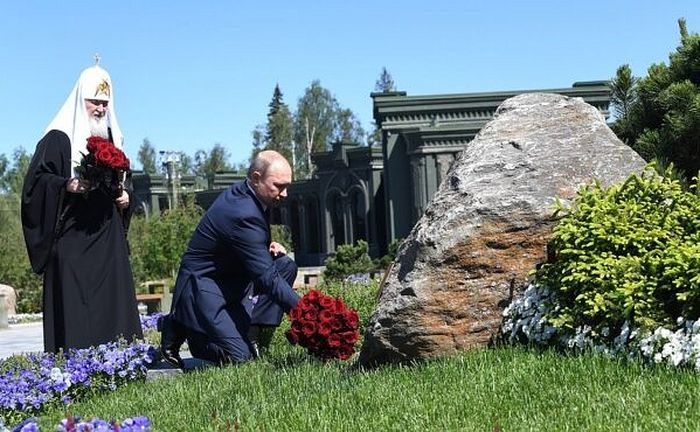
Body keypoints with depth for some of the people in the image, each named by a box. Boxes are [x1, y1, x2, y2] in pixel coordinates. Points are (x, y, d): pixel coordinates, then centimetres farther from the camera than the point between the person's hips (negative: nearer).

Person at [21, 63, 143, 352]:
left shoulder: (111, 137, 18)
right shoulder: (59, 138, -2)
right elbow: (36, 178, -7)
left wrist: (124, 197, 8)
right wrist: (67, 185, -22)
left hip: (108, 237, 6)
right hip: (71, 237, -6)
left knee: (113, 298, 2)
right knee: (73, 302, -10)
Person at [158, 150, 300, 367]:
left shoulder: (241, 192, 0)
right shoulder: (243, 214, -29)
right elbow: (266, 276, -31)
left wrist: (267, 248, 1)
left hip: (231, 277, 10)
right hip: (202, 287, -10)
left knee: (286, 266, -1)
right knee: (238, 356, -17)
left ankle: (250, 332, 0)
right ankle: (179, 330, 4)